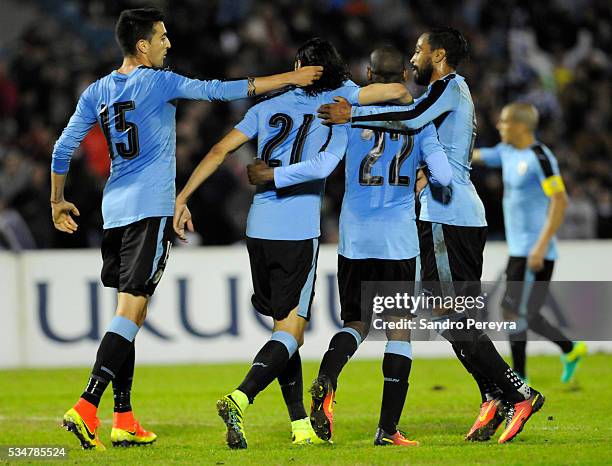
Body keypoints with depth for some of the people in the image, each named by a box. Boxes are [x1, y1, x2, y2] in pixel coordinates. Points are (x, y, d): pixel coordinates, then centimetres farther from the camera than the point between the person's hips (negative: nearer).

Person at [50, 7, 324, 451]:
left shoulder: (97, 92, 12)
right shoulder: (157, 81, -6)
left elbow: (63, 148, 12)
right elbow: (217, 91, -8)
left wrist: (58, 201, 26)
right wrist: (289, 79, -3)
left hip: (115, 210, 7)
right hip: (151, 210, -7)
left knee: (130, 313, 11)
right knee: (131, 310, -11)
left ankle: (124, 419, 8)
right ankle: (87, 406, -23)